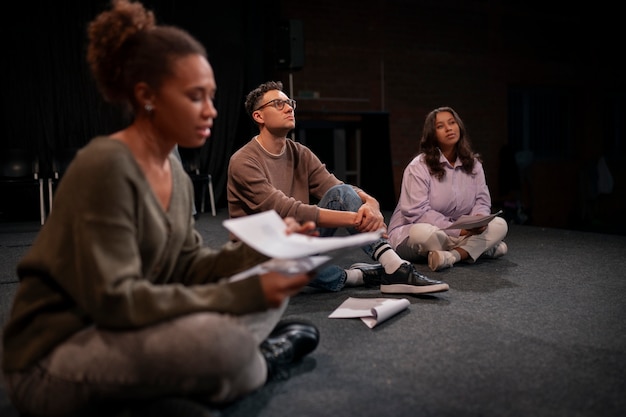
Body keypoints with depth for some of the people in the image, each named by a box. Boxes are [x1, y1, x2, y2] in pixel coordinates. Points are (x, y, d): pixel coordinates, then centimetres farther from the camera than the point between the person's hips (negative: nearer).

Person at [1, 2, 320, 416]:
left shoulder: (176, 173, 5)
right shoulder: (104, 167, -22)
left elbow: (187, 266, 3)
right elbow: (114, 300, -27)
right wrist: (243, 294, -29)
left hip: (129, 335, 8)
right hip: (51, 361, -7)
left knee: (272, 293, 1)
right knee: (218, 340, -33)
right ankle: (260, 363, -2)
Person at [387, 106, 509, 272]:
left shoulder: (473, 163, 7)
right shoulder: (418, 167, -13)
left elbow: (482, 200, 7)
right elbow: (417, 212, -21)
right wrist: (458, 230, -26)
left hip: (462, 232, 5)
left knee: (499, 225, -11)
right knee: (425, 234, -40)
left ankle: (451, 256, -28)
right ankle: (481, 247, -15)